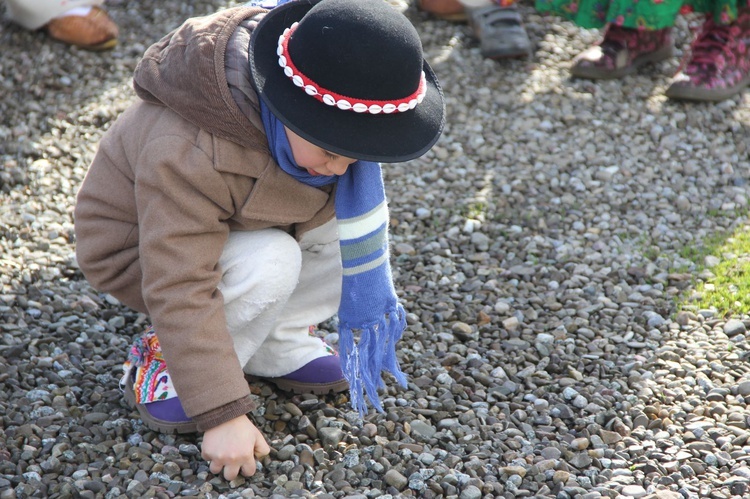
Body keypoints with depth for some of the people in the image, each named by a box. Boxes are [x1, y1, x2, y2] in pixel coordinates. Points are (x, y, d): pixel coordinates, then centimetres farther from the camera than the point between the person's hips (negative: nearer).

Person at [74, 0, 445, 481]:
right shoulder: (188, 157, -42)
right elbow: (181, 292, -39)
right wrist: (222, 413, -37)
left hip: (233, 222, 7)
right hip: (141, 253, -7)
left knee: (348, 218, -17)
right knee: (271, 264, -35)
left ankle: (276, 345, -3)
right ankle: (166, 363, -12)